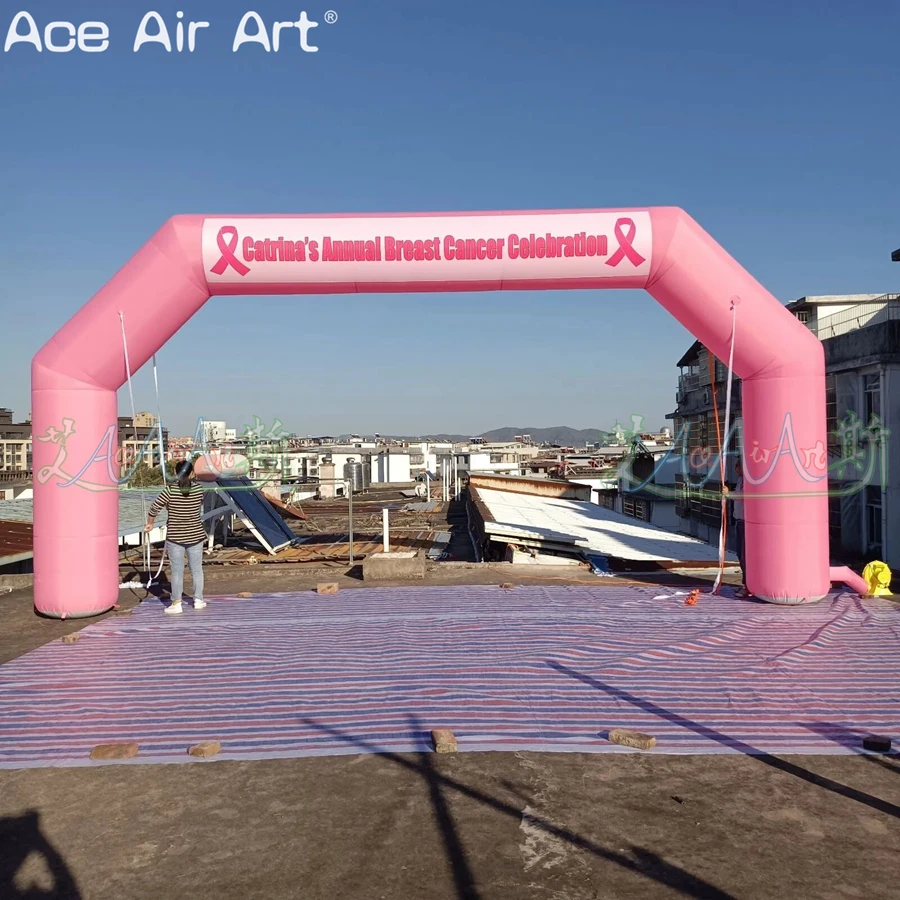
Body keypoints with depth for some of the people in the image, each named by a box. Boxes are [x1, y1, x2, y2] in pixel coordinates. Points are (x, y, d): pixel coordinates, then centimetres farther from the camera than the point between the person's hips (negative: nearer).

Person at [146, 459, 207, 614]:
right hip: (195, 535, 2)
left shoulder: (170, 490, -13)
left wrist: (149, 523, 3)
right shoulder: (198, 489, -6)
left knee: (177, 571, 6)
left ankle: (176, 603, 11)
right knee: (196, 569, 14)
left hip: (175, 537, -2)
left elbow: (155, 507, -14)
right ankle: (198, 600, 24)